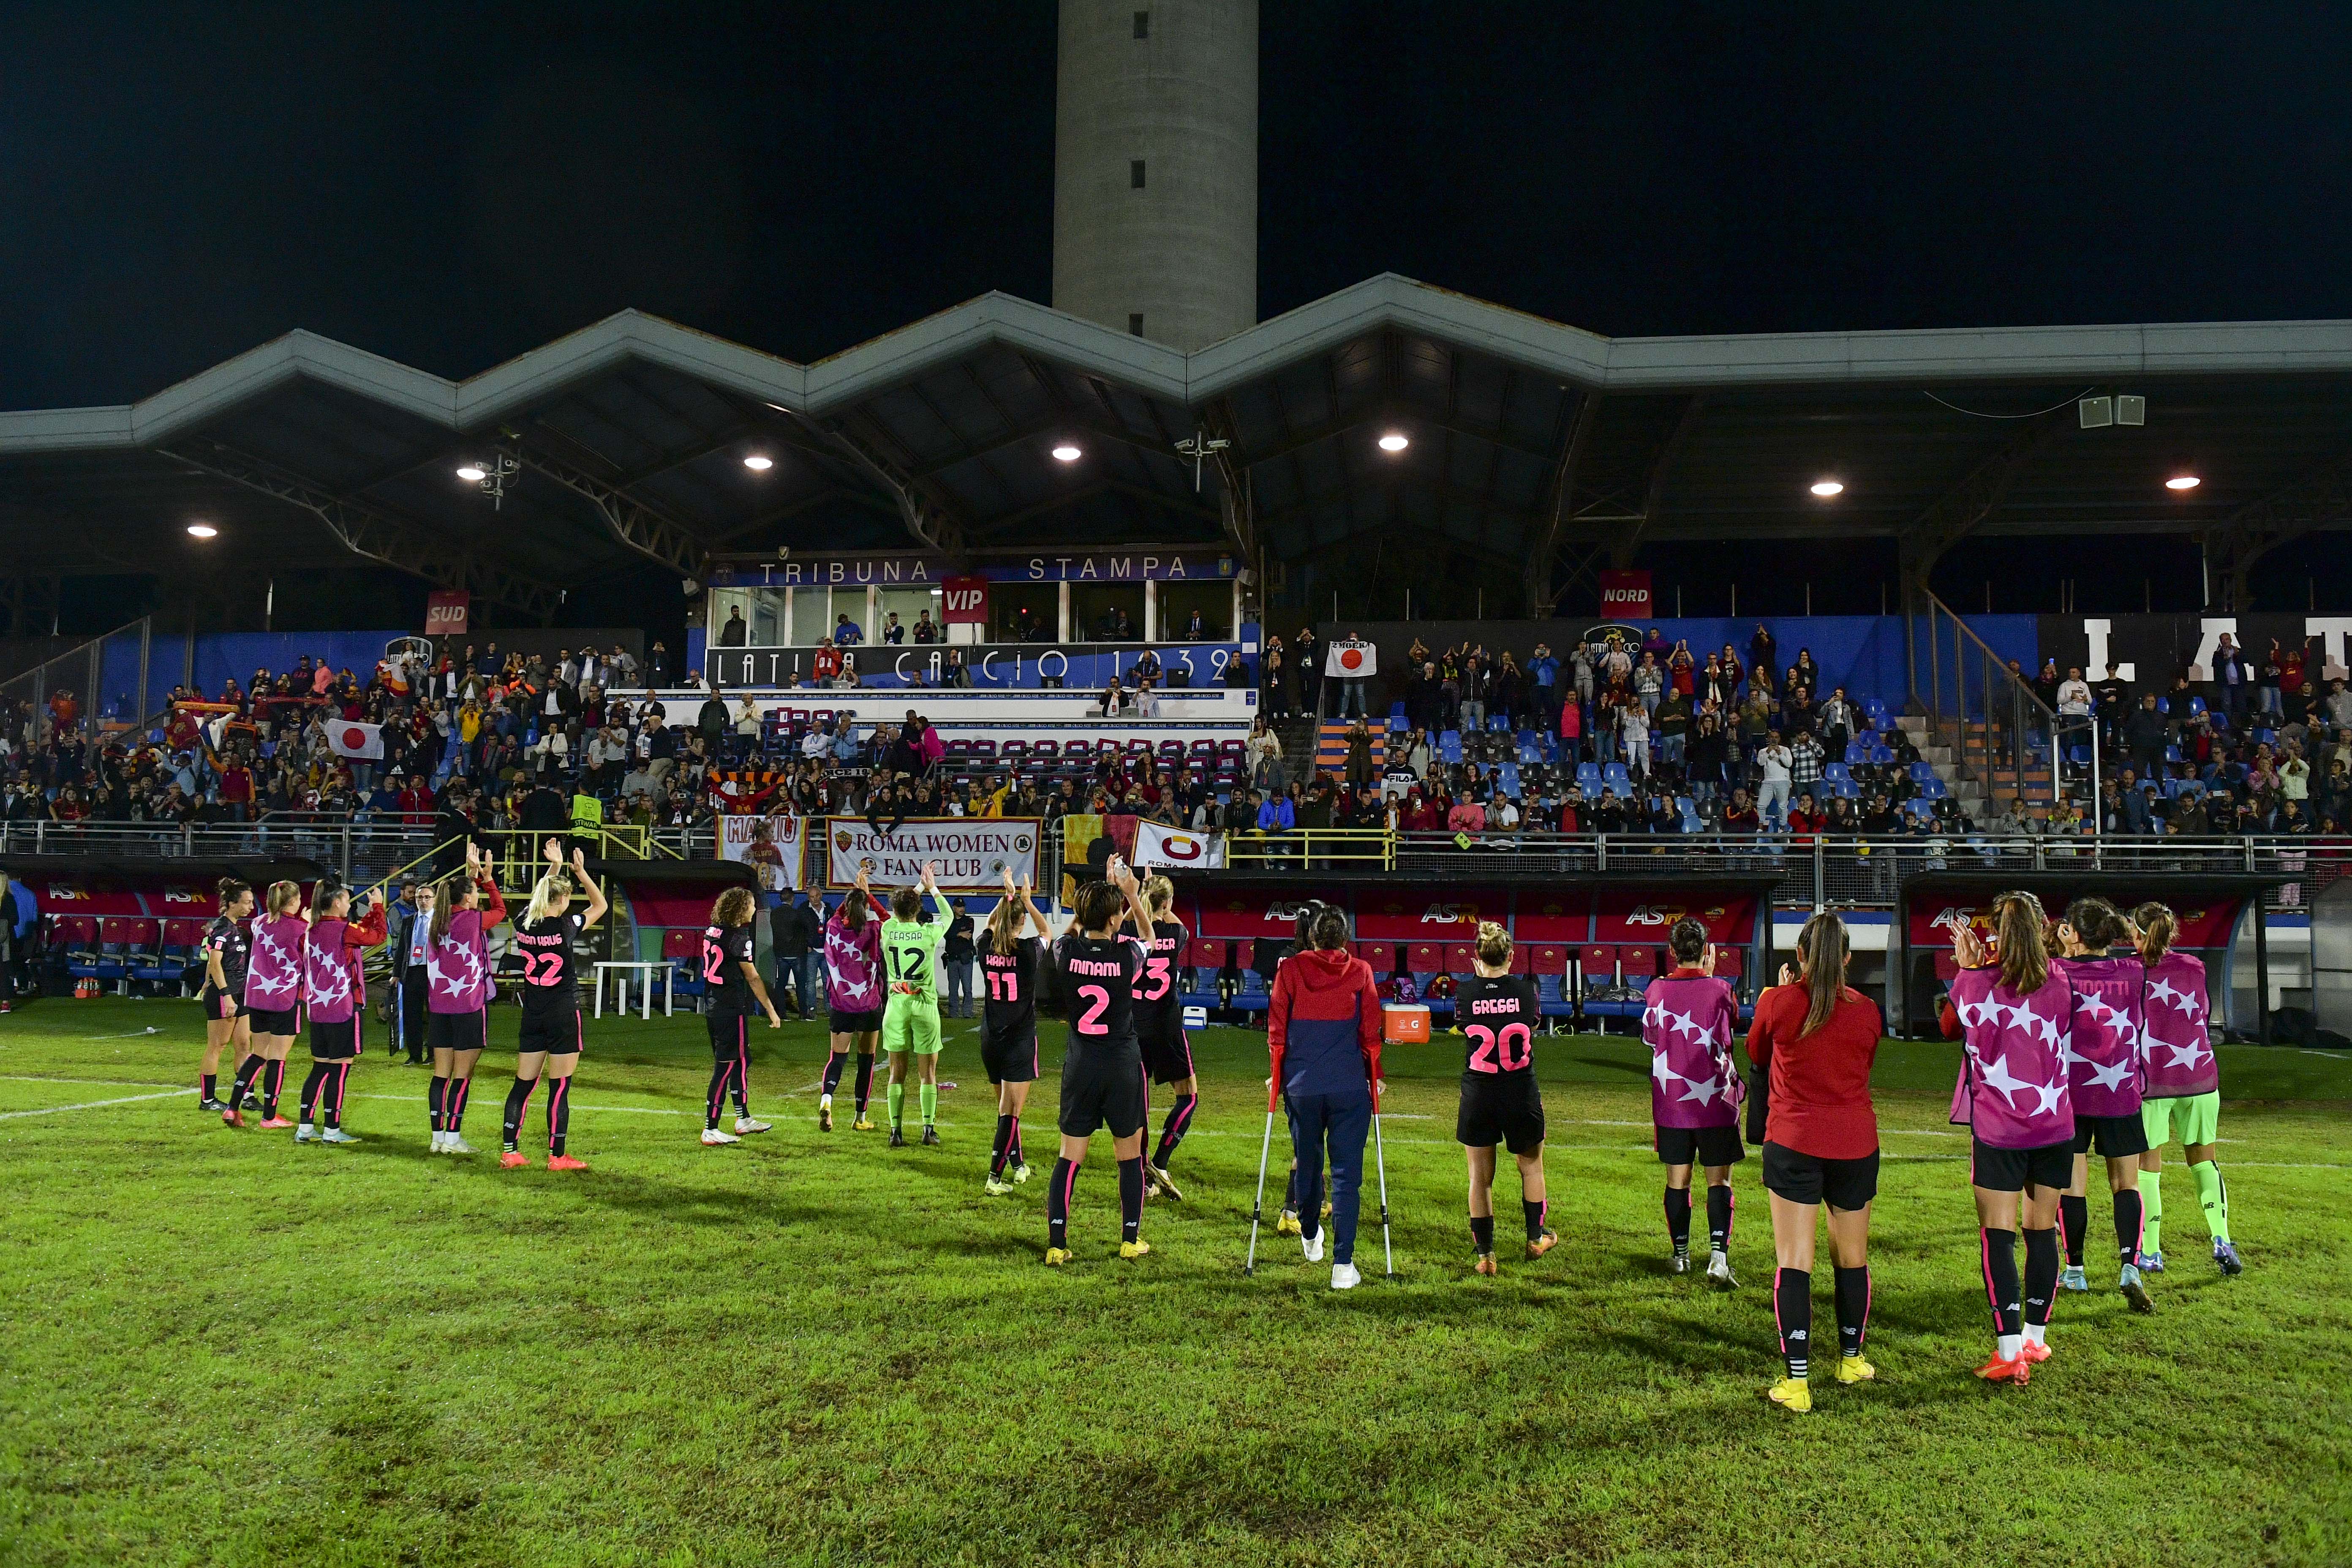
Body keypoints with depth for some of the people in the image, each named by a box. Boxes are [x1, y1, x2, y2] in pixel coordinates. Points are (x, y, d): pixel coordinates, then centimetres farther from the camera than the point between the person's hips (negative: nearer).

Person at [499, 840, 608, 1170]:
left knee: (523, 1085, 12)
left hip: (532, 1015, 6)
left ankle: (509, 1151, 15)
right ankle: (557, 1157, 3)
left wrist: (555, 867, 25)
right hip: (563, 1014, -6)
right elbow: (600, 905, 1)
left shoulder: (524, 924, -1)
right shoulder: (565, 928, -15)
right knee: (560, 1088, 0)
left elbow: (541, 898, 21)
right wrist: (581, 871, 5)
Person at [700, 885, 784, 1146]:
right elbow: (753, 978, -15)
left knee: (742, 1061, 19)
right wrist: (772, 1011, -10)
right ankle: (711, 1130, -1)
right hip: (732, 1011, -9)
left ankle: (743, 1119, 28)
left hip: (714, 1007, 9)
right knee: (726, 1066, -4)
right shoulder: (739, 937, -17)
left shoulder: (712, 931, 8)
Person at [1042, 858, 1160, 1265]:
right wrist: (1131, 893, 16)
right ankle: (1131, 1239, 21)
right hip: (1123, 1065, -2)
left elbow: (1073, 928, 17)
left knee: (1069, 1157, 7)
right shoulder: (1127, 954, -14)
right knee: (1130, 1155, 13)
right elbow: (1149, 935, 12)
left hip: (1080, 1066, 2)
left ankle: (1056, 1244, 4)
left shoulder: (1066, 951, -10)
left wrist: (1102, 890, 18)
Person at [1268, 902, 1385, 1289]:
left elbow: (1276, 1028, 5)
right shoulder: (1360, 972, -1)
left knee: (1307, 1163, 19)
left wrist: (1278, 1074, 18)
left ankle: (1310, 1237, 40)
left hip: (1302, 1085, 2)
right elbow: (1371, 1031, 2)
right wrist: (1375, 1078, 15)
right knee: (1346, 1173, 0)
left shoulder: (1290, 970, 0)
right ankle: (1343, 1264, -5)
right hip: (1349, 1085, -1)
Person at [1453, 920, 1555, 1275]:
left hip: (1478, 1096, 0)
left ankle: (1485, 1253, 11)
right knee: (1531, 1166, 23)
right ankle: (1536, 1237, 36)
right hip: (1521, 1096, 1)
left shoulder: (1466, 992, -9)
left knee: (1480, 1177, 9)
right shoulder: (1526, 989, -9)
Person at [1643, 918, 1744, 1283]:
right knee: (1719, 1181, 4)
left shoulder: (1656, 990, -3)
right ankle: (1719, 1254, -10)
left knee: (1677, 1180, 11)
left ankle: (1680, 1255, 21)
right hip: (1715, 1102, -2)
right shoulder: (1719, 990, -9)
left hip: (1670, 1103, 2)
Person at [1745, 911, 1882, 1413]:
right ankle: (1852, 1358, 34)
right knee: (1853, 1257, 17)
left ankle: (1796, 1381, -7)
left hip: (1793, 1144, -2)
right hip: (1856, 1145, 2)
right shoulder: (1866, 1010, -1)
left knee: (1794, 1261, -2)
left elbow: (1756, 1054, 12)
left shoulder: (1779, 1001, -7)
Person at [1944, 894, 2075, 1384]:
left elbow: (1950, 1029, 10)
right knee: (2043, 1231, 13)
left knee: (1997, 1236, 0)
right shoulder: (2058, 983, 1)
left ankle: (2009, 1351, -5)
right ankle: (2035, 1338, 24)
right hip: (2054, 1125, 3)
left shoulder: (1975, 984, -9)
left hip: (1998, 1128, -3)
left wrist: (1967, 968, 15)